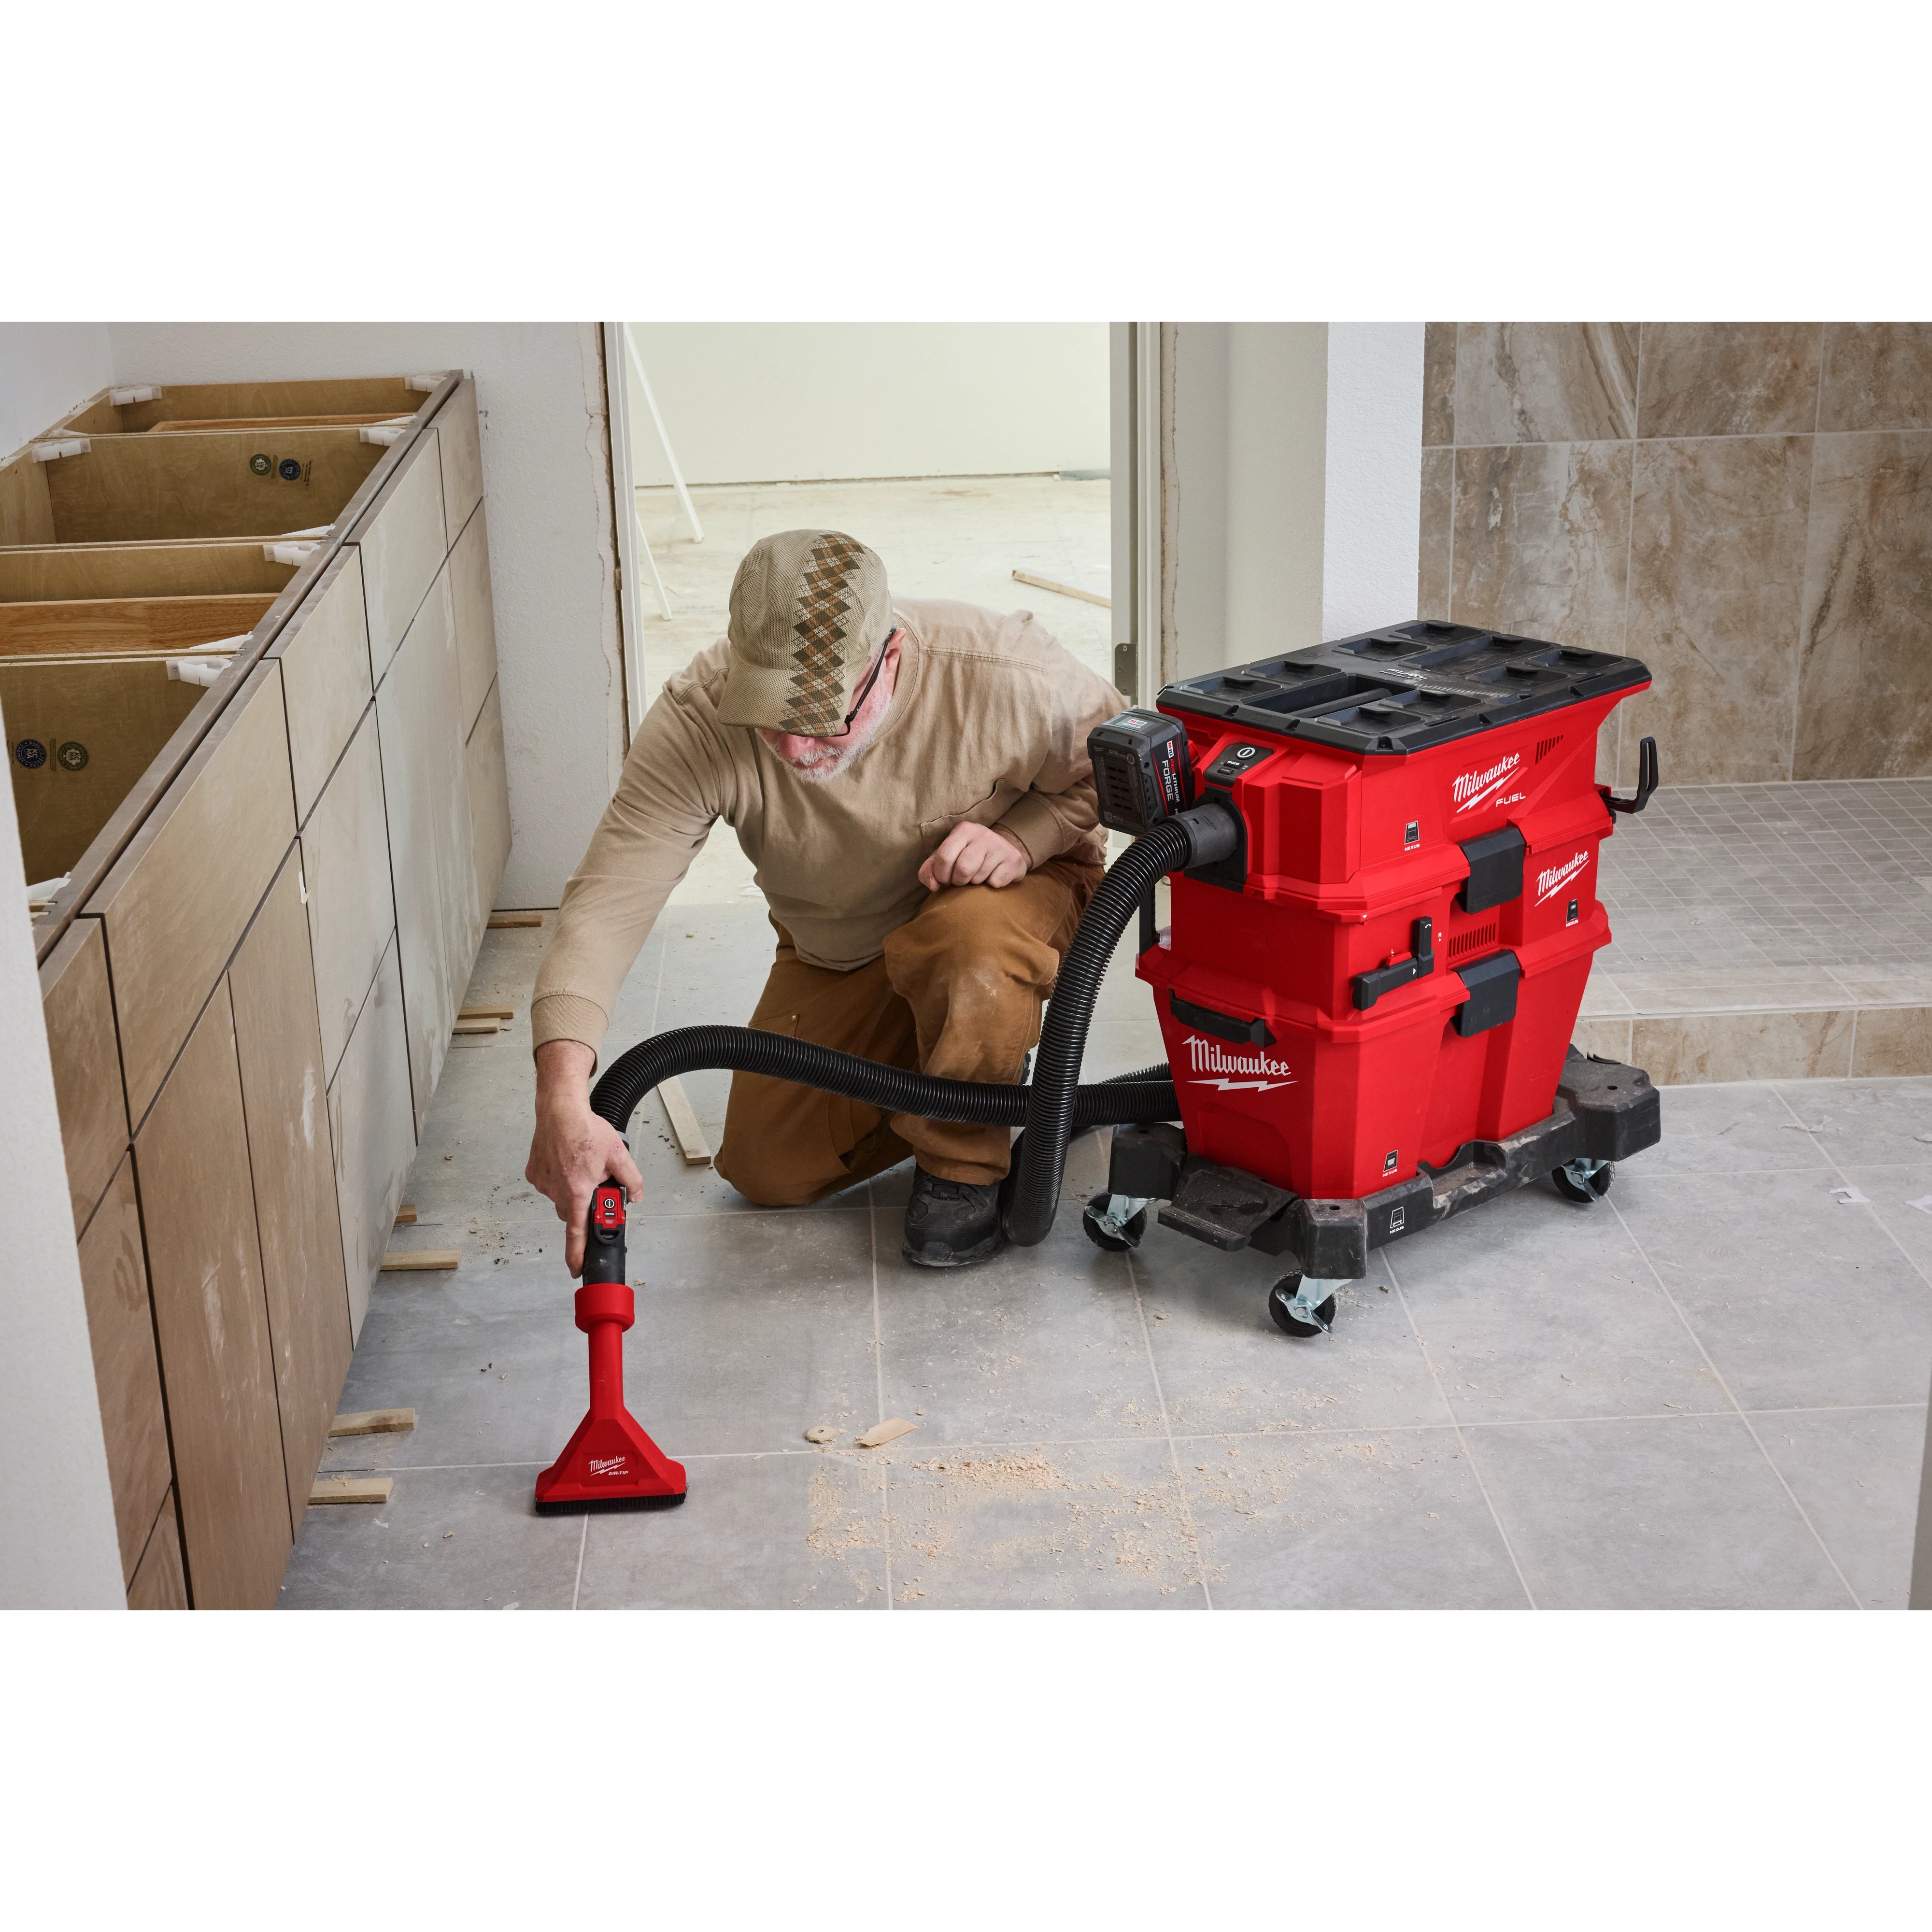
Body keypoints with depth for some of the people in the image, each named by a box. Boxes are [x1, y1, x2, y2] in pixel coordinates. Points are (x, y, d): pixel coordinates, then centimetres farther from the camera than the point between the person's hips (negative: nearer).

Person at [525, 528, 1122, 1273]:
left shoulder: (1001, 675, -35)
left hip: (1021, 887, -3)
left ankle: (962, 1162, -10)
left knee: (972, 941, -39)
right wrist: (562, 1094, -52)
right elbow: (608, 899, -38)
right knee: (769, 1171, 1)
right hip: (834, 955, 3)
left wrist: (1023, 837, -32)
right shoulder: (696, 720, -33)